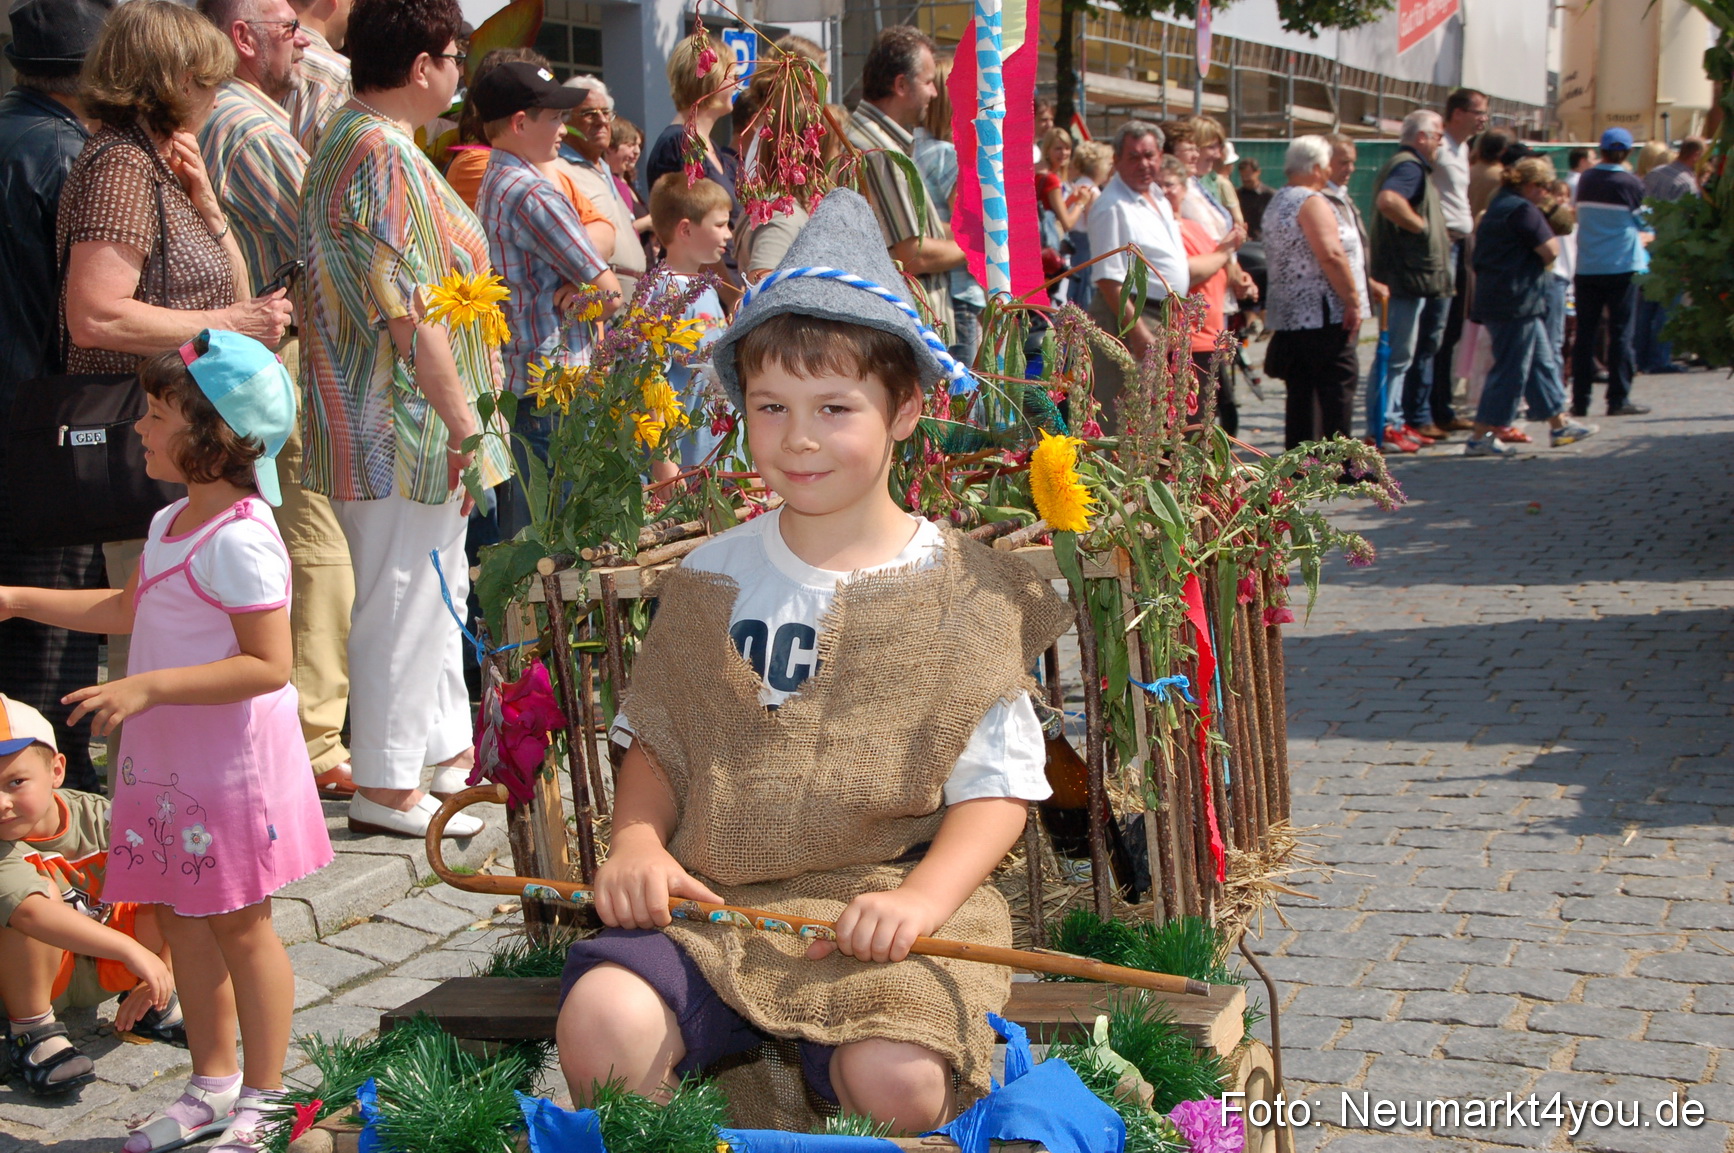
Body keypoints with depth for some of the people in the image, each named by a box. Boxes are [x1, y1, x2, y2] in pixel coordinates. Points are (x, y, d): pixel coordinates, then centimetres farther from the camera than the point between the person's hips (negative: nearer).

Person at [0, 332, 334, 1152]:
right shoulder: (170, 525, 10)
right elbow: (126, 611, 26)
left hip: (231, 763, -10)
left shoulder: (238, 539, -21)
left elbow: (268, 665, -26)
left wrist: (149, 688, -29)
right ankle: (212, 1083, 32)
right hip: (166, 761, 10)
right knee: (180, 921, 17)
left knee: (238, 926, 2)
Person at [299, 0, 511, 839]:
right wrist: (462, 417, -19)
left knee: (438, 588, 19)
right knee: (404, 599, -3)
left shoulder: (348, 139, 16)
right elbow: (410, 308, -24)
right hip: (406, 426, -11)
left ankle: (445, 747, 30)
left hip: (390, 424, 11)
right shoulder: (384, 154, -19)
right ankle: (386, 786, 5)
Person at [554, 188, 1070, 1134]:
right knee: (601, 1022, -25)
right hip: (713, 898, 3)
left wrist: (922, 897, -15)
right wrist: (638, 842, -3)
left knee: (897, 1079, -29)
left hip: (882, 901, -2)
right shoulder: (712, 578, 12)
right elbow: (657, 739, 18)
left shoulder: (959, 590, 4)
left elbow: (998, 782, 2)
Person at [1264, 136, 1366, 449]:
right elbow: (1331, 255, -22)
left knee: (1300, 394, 10)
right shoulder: (1311, 201, -12)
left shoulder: (1277, 202, 18)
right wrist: (1353, 301, -18)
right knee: (1337, 390, -7)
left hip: (1287, 316, 9)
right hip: (1323, 316, -9)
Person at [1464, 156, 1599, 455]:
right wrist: (1549, 232, 3)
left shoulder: (1500, 204, 16)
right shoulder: (1524, 210, -15)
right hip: (1516, 300, -11)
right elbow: (1551, 251, -16)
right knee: (1510, 369, -5)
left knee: (1542, 361, 17)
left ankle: (1559, 425, 24)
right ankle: (1480, 438, -4)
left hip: (1496, 296, 11)